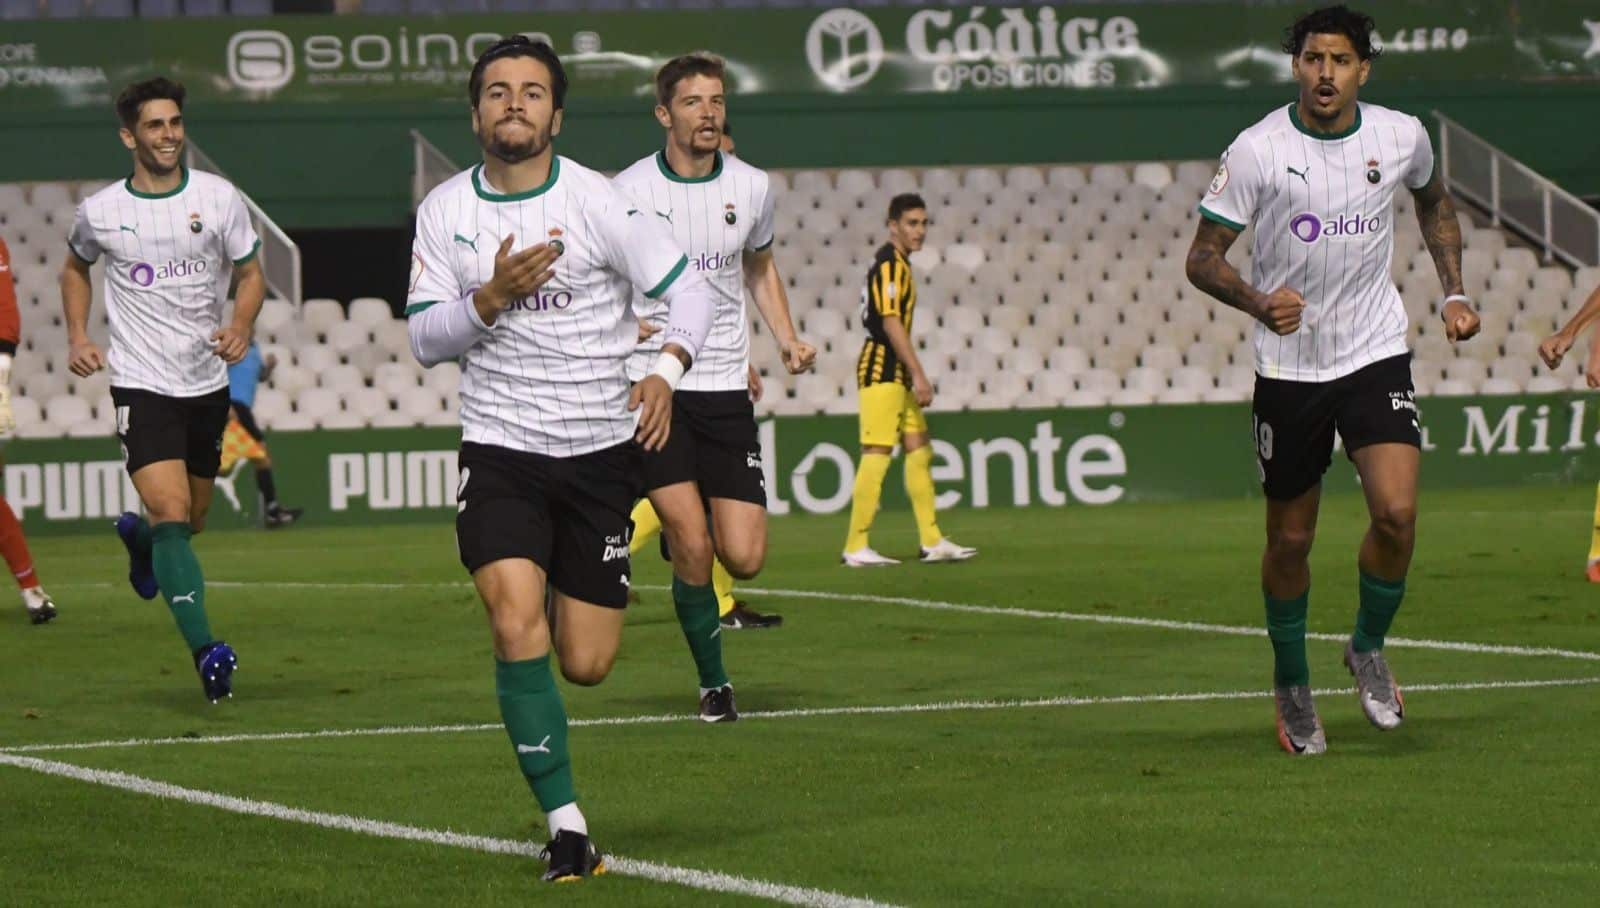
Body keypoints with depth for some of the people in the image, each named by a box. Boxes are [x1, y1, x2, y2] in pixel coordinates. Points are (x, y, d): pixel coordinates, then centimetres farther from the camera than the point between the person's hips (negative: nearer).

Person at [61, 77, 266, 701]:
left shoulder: (219, 198, -1)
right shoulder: (99, 212, -1)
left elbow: (250, 274, 7)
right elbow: (75, 268, 19)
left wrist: (241, 329, -12)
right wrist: (78, 338, 6)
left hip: (207, 382, 3)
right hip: (141, 384, -3)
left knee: (190, 521, 15)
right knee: (173, 515, -19)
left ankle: (138, 537, 52)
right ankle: (205, 652, -25)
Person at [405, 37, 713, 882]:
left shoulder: (598, 202, -6)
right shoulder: (443, 211, 1)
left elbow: (689, 289, -3)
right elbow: (424, 338, 0)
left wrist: (665, 370, -21)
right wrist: (492, 297, -18)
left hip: (600, 449, -1)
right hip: (499, 447, 1)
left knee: (586, 666, 1)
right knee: (517, 627, -20)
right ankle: (565, 823, -13)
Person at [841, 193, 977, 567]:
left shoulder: (899, 265, 18)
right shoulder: (889, 265, -13)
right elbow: (891, 323, -20)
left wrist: (914, 375, 21)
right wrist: (919, 374, -21)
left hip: (896, 374, 10)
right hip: (882, 371, -10)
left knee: (919, 450, 10)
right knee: (876, 455, -11)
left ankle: (932, 542, 13)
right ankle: (855, 547, -10)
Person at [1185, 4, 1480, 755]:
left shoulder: (1402, 137, -2)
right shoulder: (1258, 151, -11)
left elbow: (1434, 202, 22)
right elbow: (1203, 257, -8)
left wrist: (1452, 292, 12)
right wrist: (1257, 302, -27)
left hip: (1377, 355, 1)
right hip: (1289, 367, -1)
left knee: (1396, 512, -16)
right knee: (1290, 539, 6)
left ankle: (1368, 649, 10)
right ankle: (1291, 682, 29)